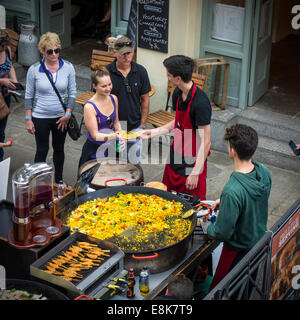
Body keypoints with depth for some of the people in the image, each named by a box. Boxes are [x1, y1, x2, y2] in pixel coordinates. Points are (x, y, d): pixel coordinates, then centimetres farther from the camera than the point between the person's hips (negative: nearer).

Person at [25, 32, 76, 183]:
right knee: (42, 150, 7)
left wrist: (68, 114, -7)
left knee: (59, 149, 16)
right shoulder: (34, 69, -11)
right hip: (40, 117, -2)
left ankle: (59, 180, 34)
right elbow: (29, 96, -3)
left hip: (61, 117, 2)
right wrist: (28, 119, -5)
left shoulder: (68, 67, -7)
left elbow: (72, 93, 0)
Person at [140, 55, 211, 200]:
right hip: (176, 155, 8)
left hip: (192, 161, -8)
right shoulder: (178, 93, 0)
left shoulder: (200, 103, -27)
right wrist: (153, 132, 12)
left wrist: (195, 173, -21)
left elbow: (205, 142, -23)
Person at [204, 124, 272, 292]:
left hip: (239, 250, -7)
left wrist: (207, 227, -6)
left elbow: (222, 233, -28)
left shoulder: (232, 191, -38)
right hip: (261, 240, 7)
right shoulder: (264, 172, -14)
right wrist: (224, 201, 8)